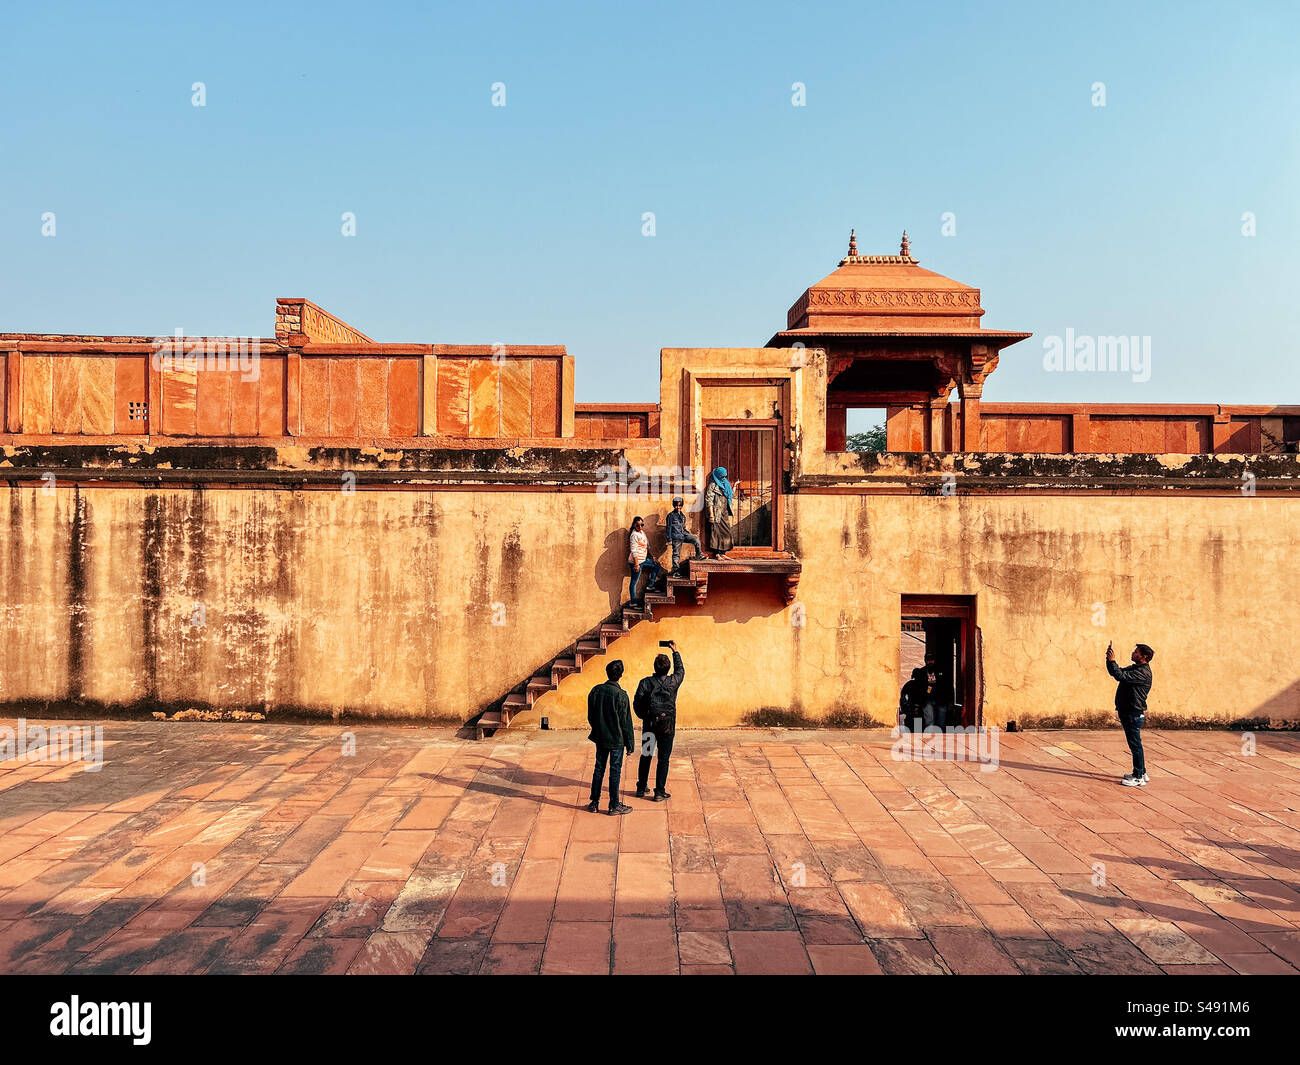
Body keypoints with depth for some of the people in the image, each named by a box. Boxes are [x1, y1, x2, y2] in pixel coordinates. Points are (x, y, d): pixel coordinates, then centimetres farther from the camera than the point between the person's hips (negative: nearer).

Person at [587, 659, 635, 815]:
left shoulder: (595, 691, -4)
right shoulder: (621, 695, -19)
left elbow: (590, 716, 6)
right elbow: (626, 722, -13)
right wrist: (630, 744, -4)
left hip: (600, 738, 5)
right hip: (617, 739, -4)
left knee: (599, 768, 15)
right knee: (615, 770, 6)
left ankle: (594, 802, 22)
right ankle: (614, 805, 15)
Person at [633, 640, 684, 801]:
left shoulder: (645, 682, -7)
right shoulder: (673, 681, -6)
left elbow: (637, 703, -7)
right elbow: (680, 670, 15)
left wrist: (644, 717, 10)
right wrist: (675, 652, 25)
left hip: (649, 724, 1)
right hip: (667, 726, -1)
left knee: (645, 756, 15)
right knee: (663, 759, 5)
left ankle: (641, 789, 25)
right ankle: (660, 792, 7)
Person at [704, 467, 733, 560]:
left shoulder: (725, 485, 18)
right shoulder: (712, 485, -6)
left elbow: (729, 497, 33)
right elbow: (709, 500, -12)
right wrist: (711, 514, -19)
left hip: (725, 512, 8)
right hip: (716, 512, -8)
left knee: (726, 532, 6)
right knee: (716, 532, -8)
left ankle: (722, 553, 10)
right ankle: (716, 554, -6)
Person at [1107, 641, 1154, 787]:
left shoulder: (1143, 672, -17)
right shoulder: (1134, 668, 14)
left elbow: (1121, 676, -27)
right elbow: (1114, 672, 22)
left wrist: (1112, 660, -20)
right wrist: (1109, 658, 9)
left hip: (1134, 714, -10)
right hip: (1127, 712, 10)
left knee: (1135, 745, -4)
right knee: (1135, 744, 18)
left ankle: (1139, 778, 3)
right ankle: (1141, 773, 29)